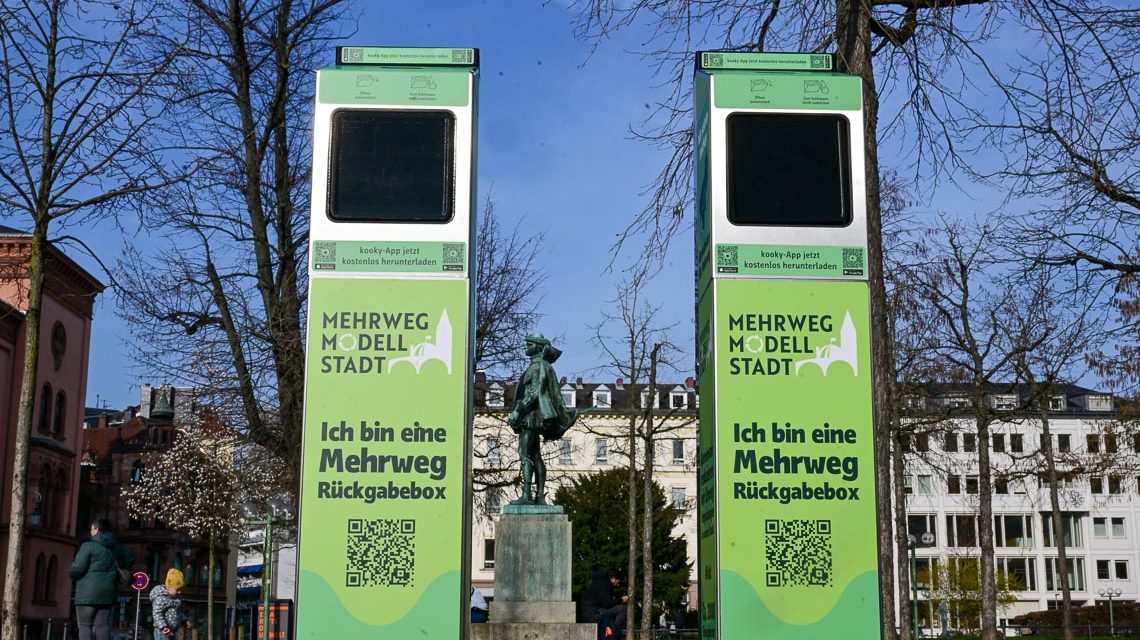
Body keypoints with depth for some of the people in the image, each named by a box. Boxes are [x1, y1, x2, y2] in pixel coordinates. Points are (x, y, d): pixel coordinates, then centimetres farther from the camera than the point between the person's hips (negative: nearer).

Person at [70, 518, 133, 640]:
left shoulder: (89, 545, -9)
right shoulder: (116, 547, 14)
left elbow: (77, 568, -15)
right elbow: (130, 558, 30)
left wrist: (72, 573, 7)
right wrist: (117, 572, 27)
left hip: (88, 593, -6)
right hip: (107, 593, 6)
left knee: (85, 626, -2)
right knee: (103, 626, 4)